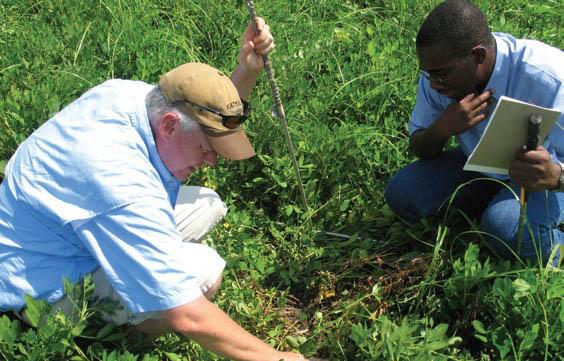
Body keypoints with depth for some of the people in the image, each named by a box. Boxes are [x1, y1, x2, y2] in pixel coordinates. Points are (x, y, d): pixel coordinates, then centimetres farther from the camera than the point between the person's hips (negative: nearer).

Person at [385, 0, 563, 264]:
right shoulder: (440, 67, -17)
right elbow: (419, 149, -5)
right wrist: (441, 130, -29)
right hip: (479, 165, 5)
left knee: (506, 228, -35)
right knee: (401, 193, -14)